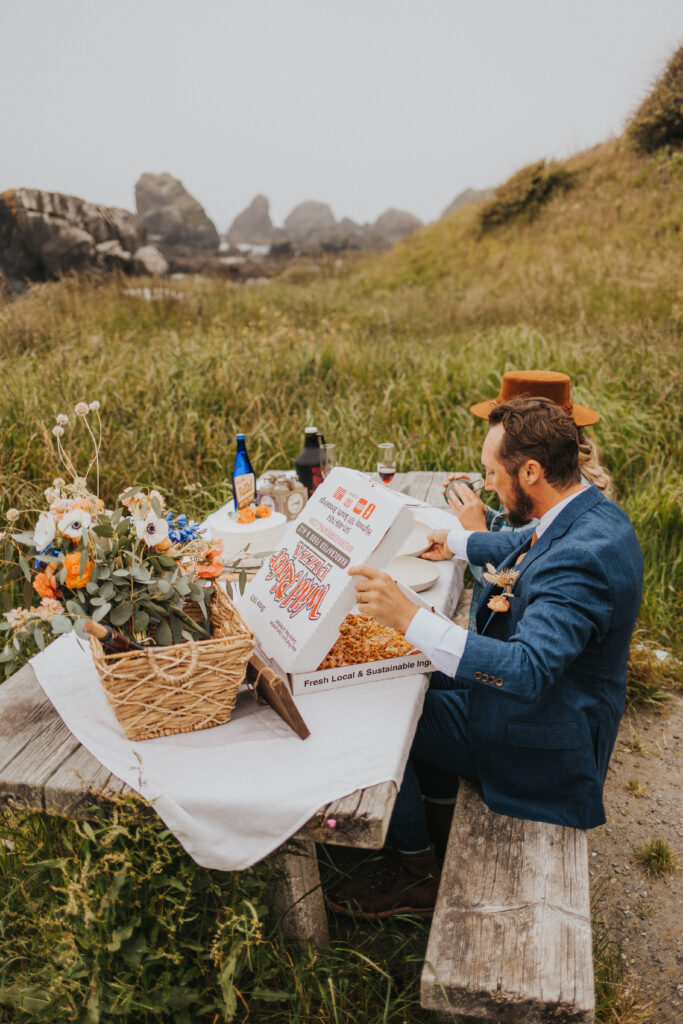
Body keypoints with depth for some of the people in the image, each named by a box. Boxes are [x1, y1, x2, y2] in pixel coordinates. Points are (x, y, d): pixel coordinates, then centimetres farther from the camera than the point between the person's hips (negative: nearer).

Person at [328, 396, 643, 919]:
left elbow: (527, 670, -42)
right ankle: (438, 795, 36)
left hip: (537, 738, -9)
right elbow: (525, 547, 18)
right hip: (550, 698, 10)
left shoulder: (584, 554, -35)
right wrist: (455, 542, 25)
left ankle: (418, 872, 17)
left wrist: (409, 616, -47)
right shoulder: (589, 512, -4)